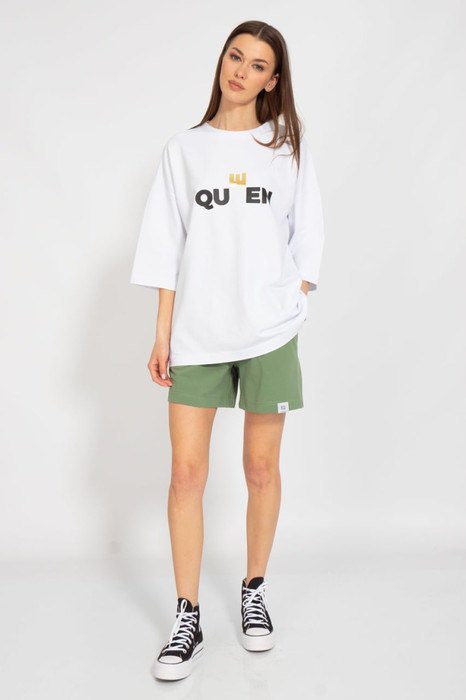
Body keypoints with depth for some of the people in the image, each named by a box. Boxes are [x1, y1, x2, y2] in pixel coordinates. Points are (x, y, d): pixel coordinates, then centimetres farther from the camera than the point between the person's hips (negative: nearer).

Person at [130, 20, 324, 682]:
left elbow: (307, 239, 8)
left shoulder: (289, 145, 9)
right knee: (187, 474, -2)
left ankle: (254, 591, 28)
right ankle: (188, 620, 12)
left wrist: (290, 316, -1)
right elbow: (167, 247, 7)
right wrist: (162, 333, 0)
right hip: (197, 331, 1)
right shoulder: (184, 148, 10)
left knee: (262, 468, 7)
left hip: (270, 331, 0)